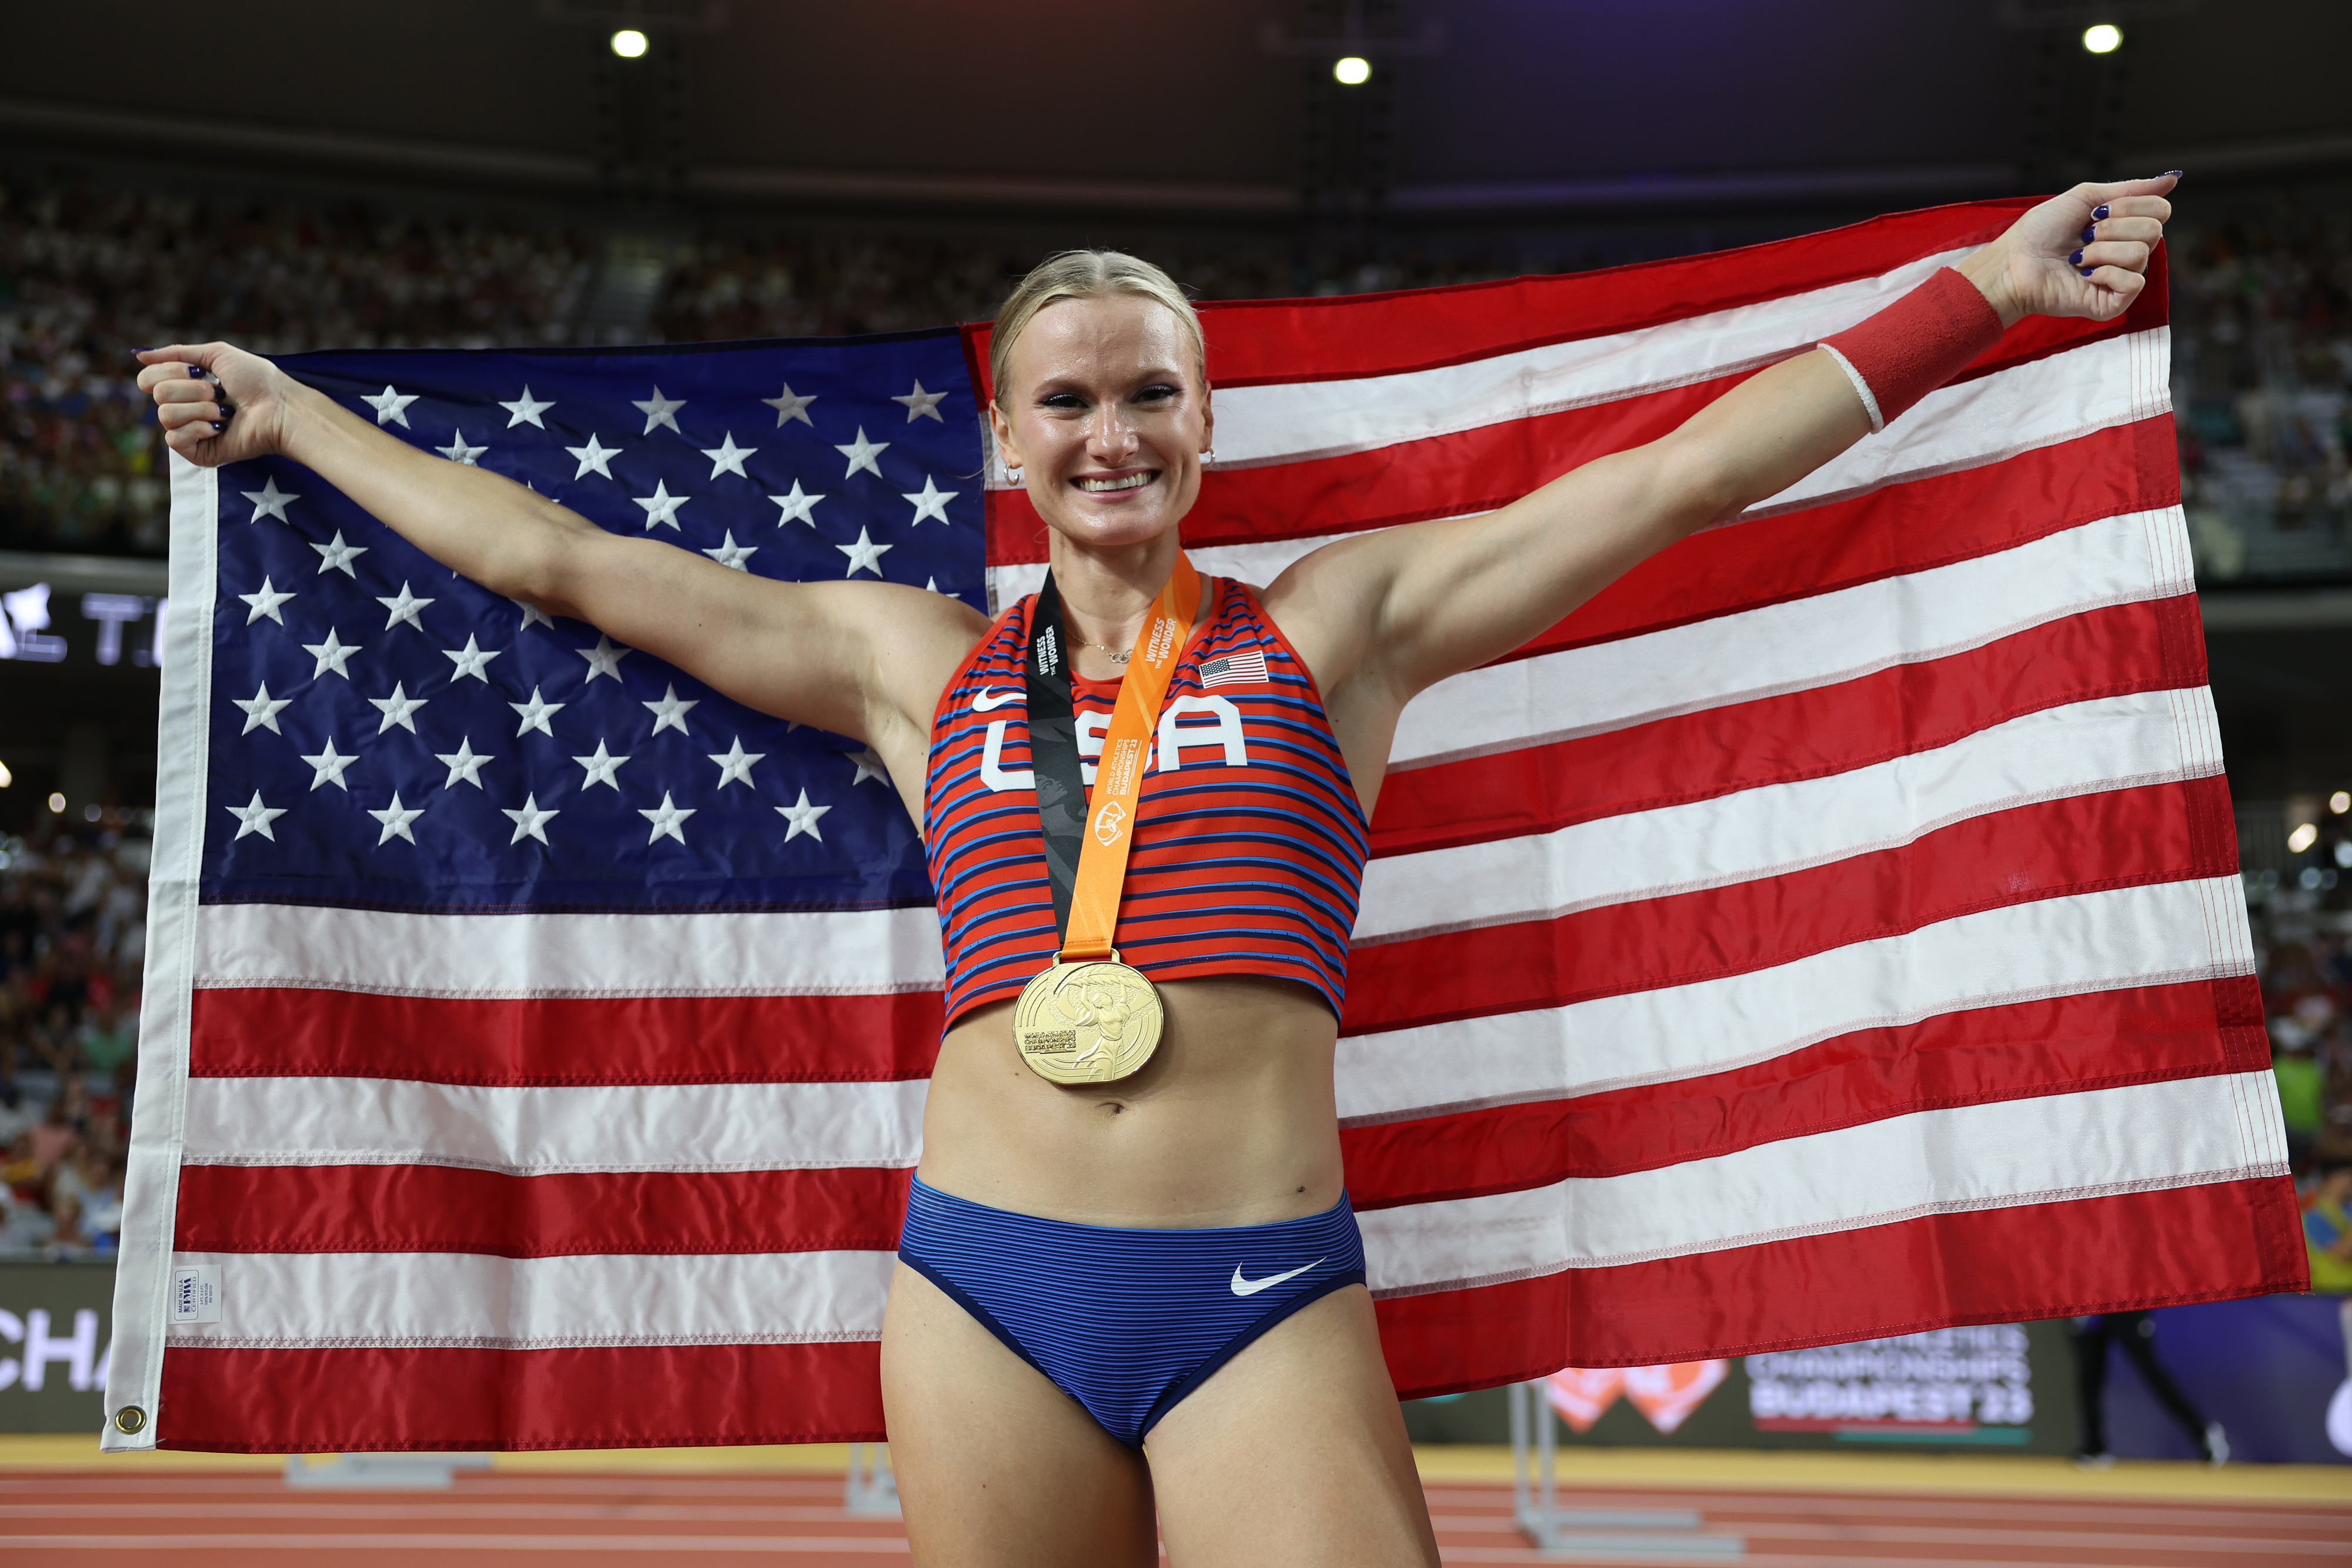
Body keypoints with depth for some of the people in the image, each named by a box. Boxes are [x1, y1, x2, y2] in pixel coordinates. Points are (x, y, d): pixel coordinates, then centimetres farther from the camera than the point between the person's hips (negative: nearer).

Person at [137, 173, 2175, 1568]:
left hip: (1267, 1296, -1)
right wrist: (295, 414, 27)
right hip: (985, 1284, 2)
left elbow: (1676, 476, 8)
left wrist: (1985, 288, 7)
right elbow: (562, 558, 20)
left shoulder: (1336, 624, 9)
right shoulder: (917, 663, 13)